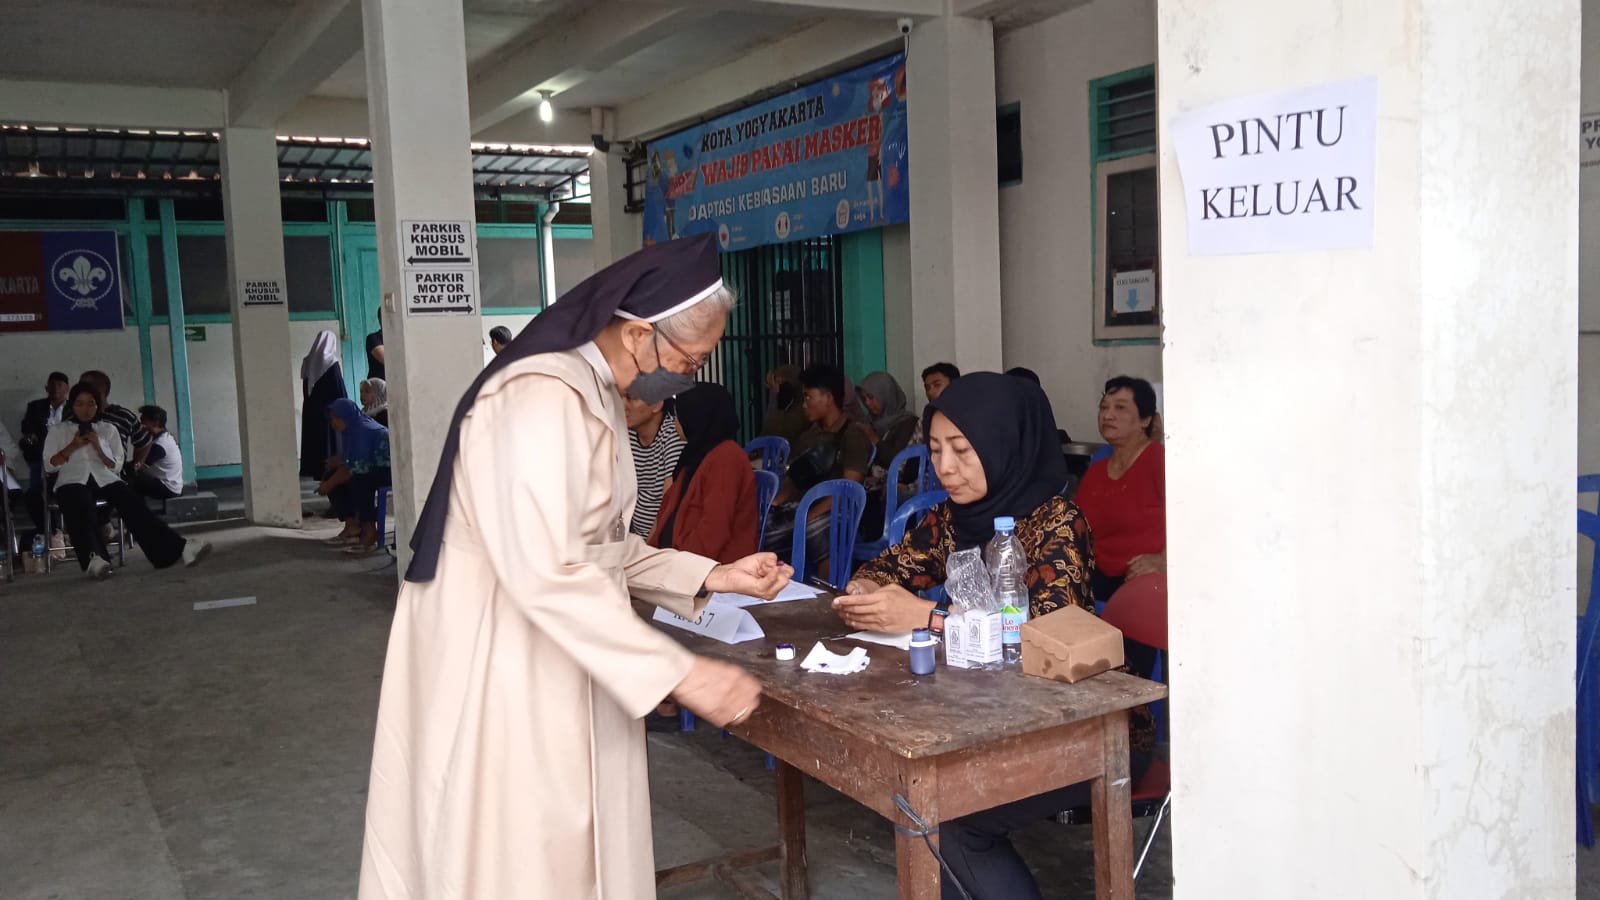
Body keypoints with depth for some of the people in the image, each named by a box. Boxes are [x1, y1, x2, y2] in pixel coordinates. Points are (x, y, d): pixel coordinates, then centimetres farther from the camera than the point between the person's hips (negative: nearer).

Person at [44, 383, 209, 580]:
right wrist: (72, 446, -2)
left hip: (105, 479, 1)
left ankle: (178, 548, -45)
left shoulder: (109, 429, 20)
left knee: (133, 504, -29)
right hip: (73, 481, -1)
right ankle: (94, 558, -63)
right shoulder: (58, 431, 18)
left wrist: (98, 447, -2)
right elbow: (49, 466, 10)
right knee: (82, 507, -39)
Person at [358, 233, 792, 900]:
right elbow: (546, 574, -32)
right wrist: (680, 674, -29)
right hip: (499, 661, -10)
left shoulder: (594, 395, 10)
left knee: (563, 844, 18)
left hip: (544, 658, 10)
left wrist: (711, 577, 4)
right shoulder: (544, 400, -24)